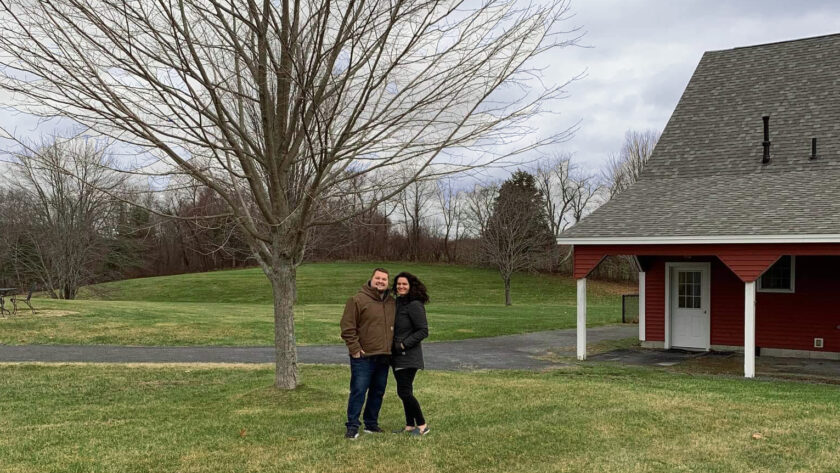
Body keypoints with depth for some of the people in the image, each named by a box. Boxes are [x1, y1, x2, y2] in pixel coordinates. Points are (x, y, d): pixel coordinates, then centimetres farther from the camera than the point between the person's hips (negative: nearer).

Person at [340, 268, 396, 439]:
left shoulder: (391, 303, 13)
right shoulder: (358, 300, -7)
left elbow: (396, 327, 25)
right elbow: (347, 327, -10)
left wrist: (393, 348, 15)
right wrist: (355, 349, -13)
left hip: (383, 357, 6)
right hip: (363, 357, -6)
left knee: (378, 392, 12)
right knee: (358, 391, -7)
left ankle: (371, 424, 23)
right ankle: (353, 426, -1)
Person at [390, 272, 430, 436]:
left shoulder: (414, 305, -14)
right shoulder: (397, 303, 12)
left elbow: (423, 331, -16)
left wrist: (403, 344, -17)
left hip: (408, 356, -8)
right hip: (397, 355, 9)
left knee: (404, 392, -10)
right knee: (405, 392, 12)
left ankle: (422, 425, 3)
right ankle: (410, 426, 21)